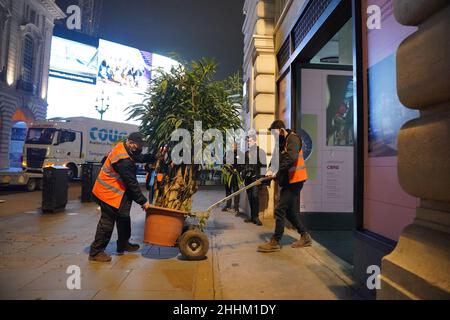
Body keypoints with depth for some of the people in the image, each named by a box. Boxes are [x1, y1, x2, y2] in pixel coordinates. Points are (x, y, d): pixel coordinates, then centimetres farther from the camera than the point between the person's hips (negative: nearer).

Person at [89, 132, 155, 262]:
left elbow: (140, 158, 14)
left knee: (123, 217, 18)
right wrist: (143, 201, -17)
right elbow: (132, 183, -25)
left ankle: (123, 244, 33)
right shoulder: (124, 160, -29)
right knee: (107, 222, -1)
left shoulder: (123, 148, 0)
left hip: (117, 191, 11)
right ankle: (95, 252, 14)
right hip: (109, 193, -11)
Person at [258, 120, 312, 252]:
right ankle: (305, 237, 28)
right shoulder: (281, 143, 15)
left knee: (280, 210, -7)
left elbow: (291, 158, -27)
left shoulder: (293, 138, -11)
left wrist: (277, 172, -28)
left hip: (294, 180, -9)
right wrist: (271, 170, -11)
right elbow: (276, 159, 8)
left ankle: (275, 242, 3)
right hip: (289, 181, 9)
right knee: (290, 211, 15)